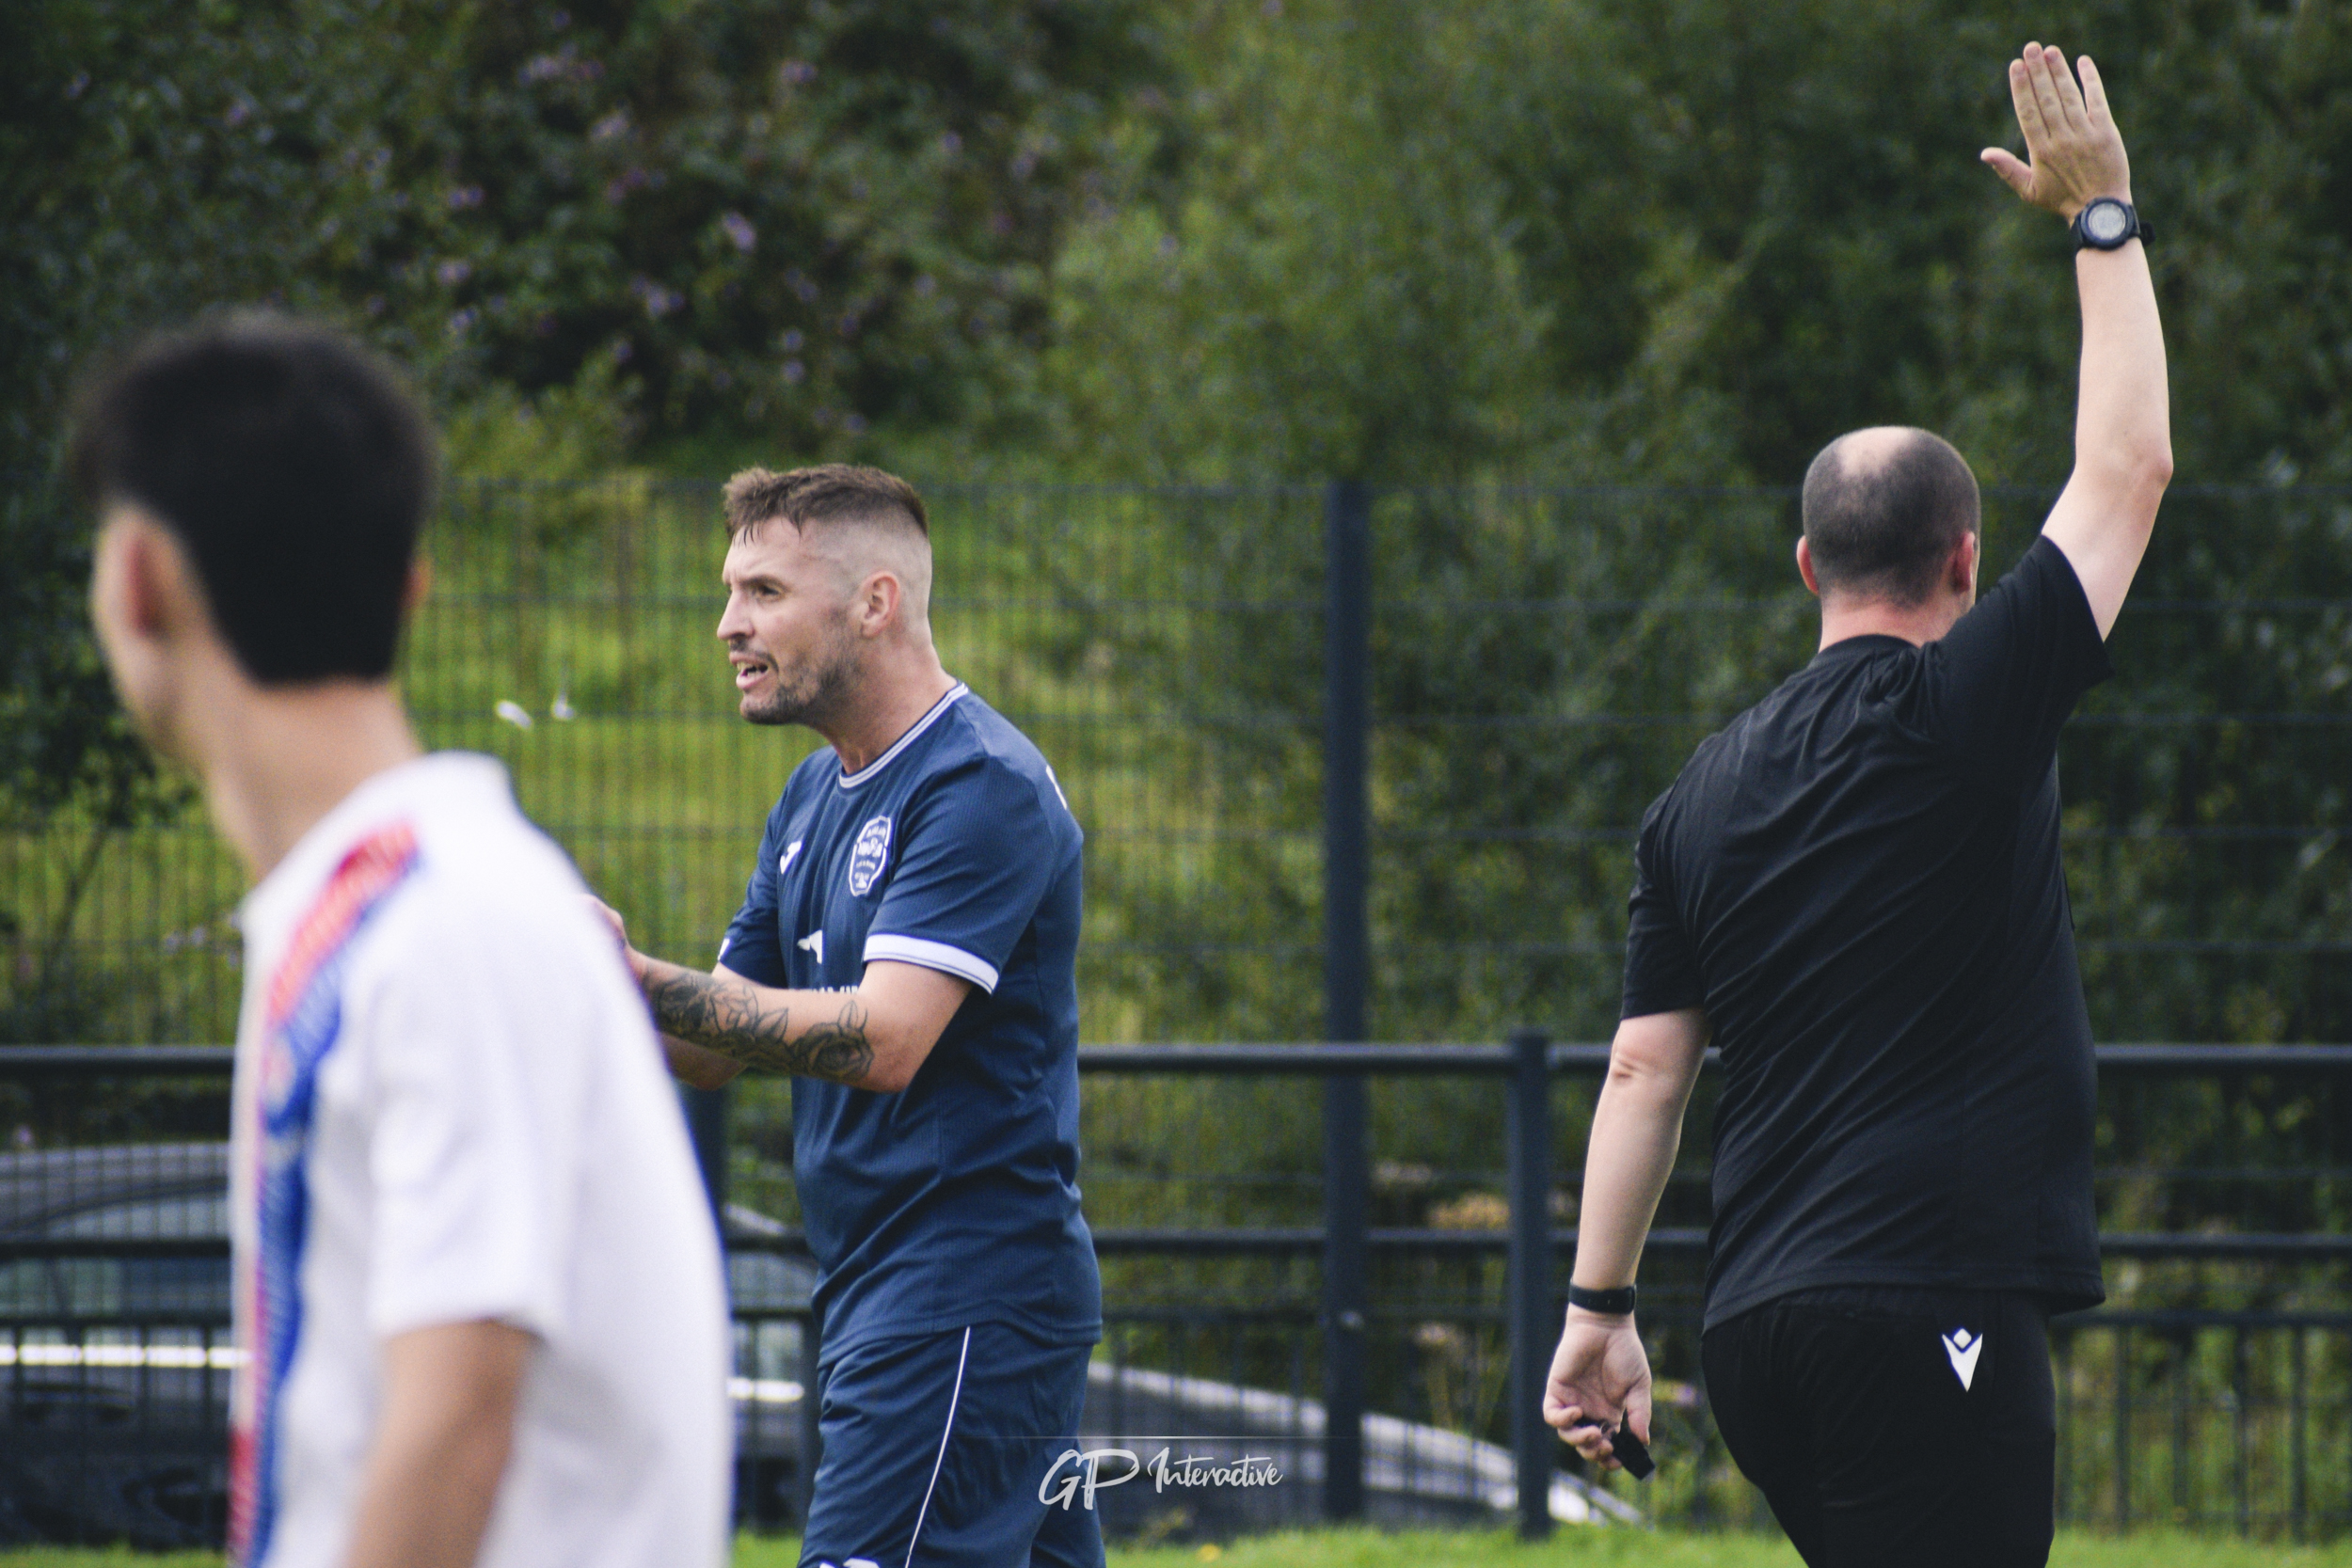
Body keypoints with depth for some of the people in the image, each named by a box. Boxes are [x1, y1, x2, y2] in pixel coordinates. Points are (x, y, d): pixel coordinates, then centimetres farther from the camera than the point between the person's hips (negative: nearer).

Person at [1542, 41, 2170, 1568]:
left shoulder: (1705, 792, 13)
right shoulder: (1964, 713, -5)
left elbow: (1645, 1066, 11)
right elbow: (2128, 470, 3)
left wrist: (1600, 1306, 15)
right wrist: (2105, 222, 13)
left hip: (1758, 1328, 7)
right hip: (1933, 1310, -7)